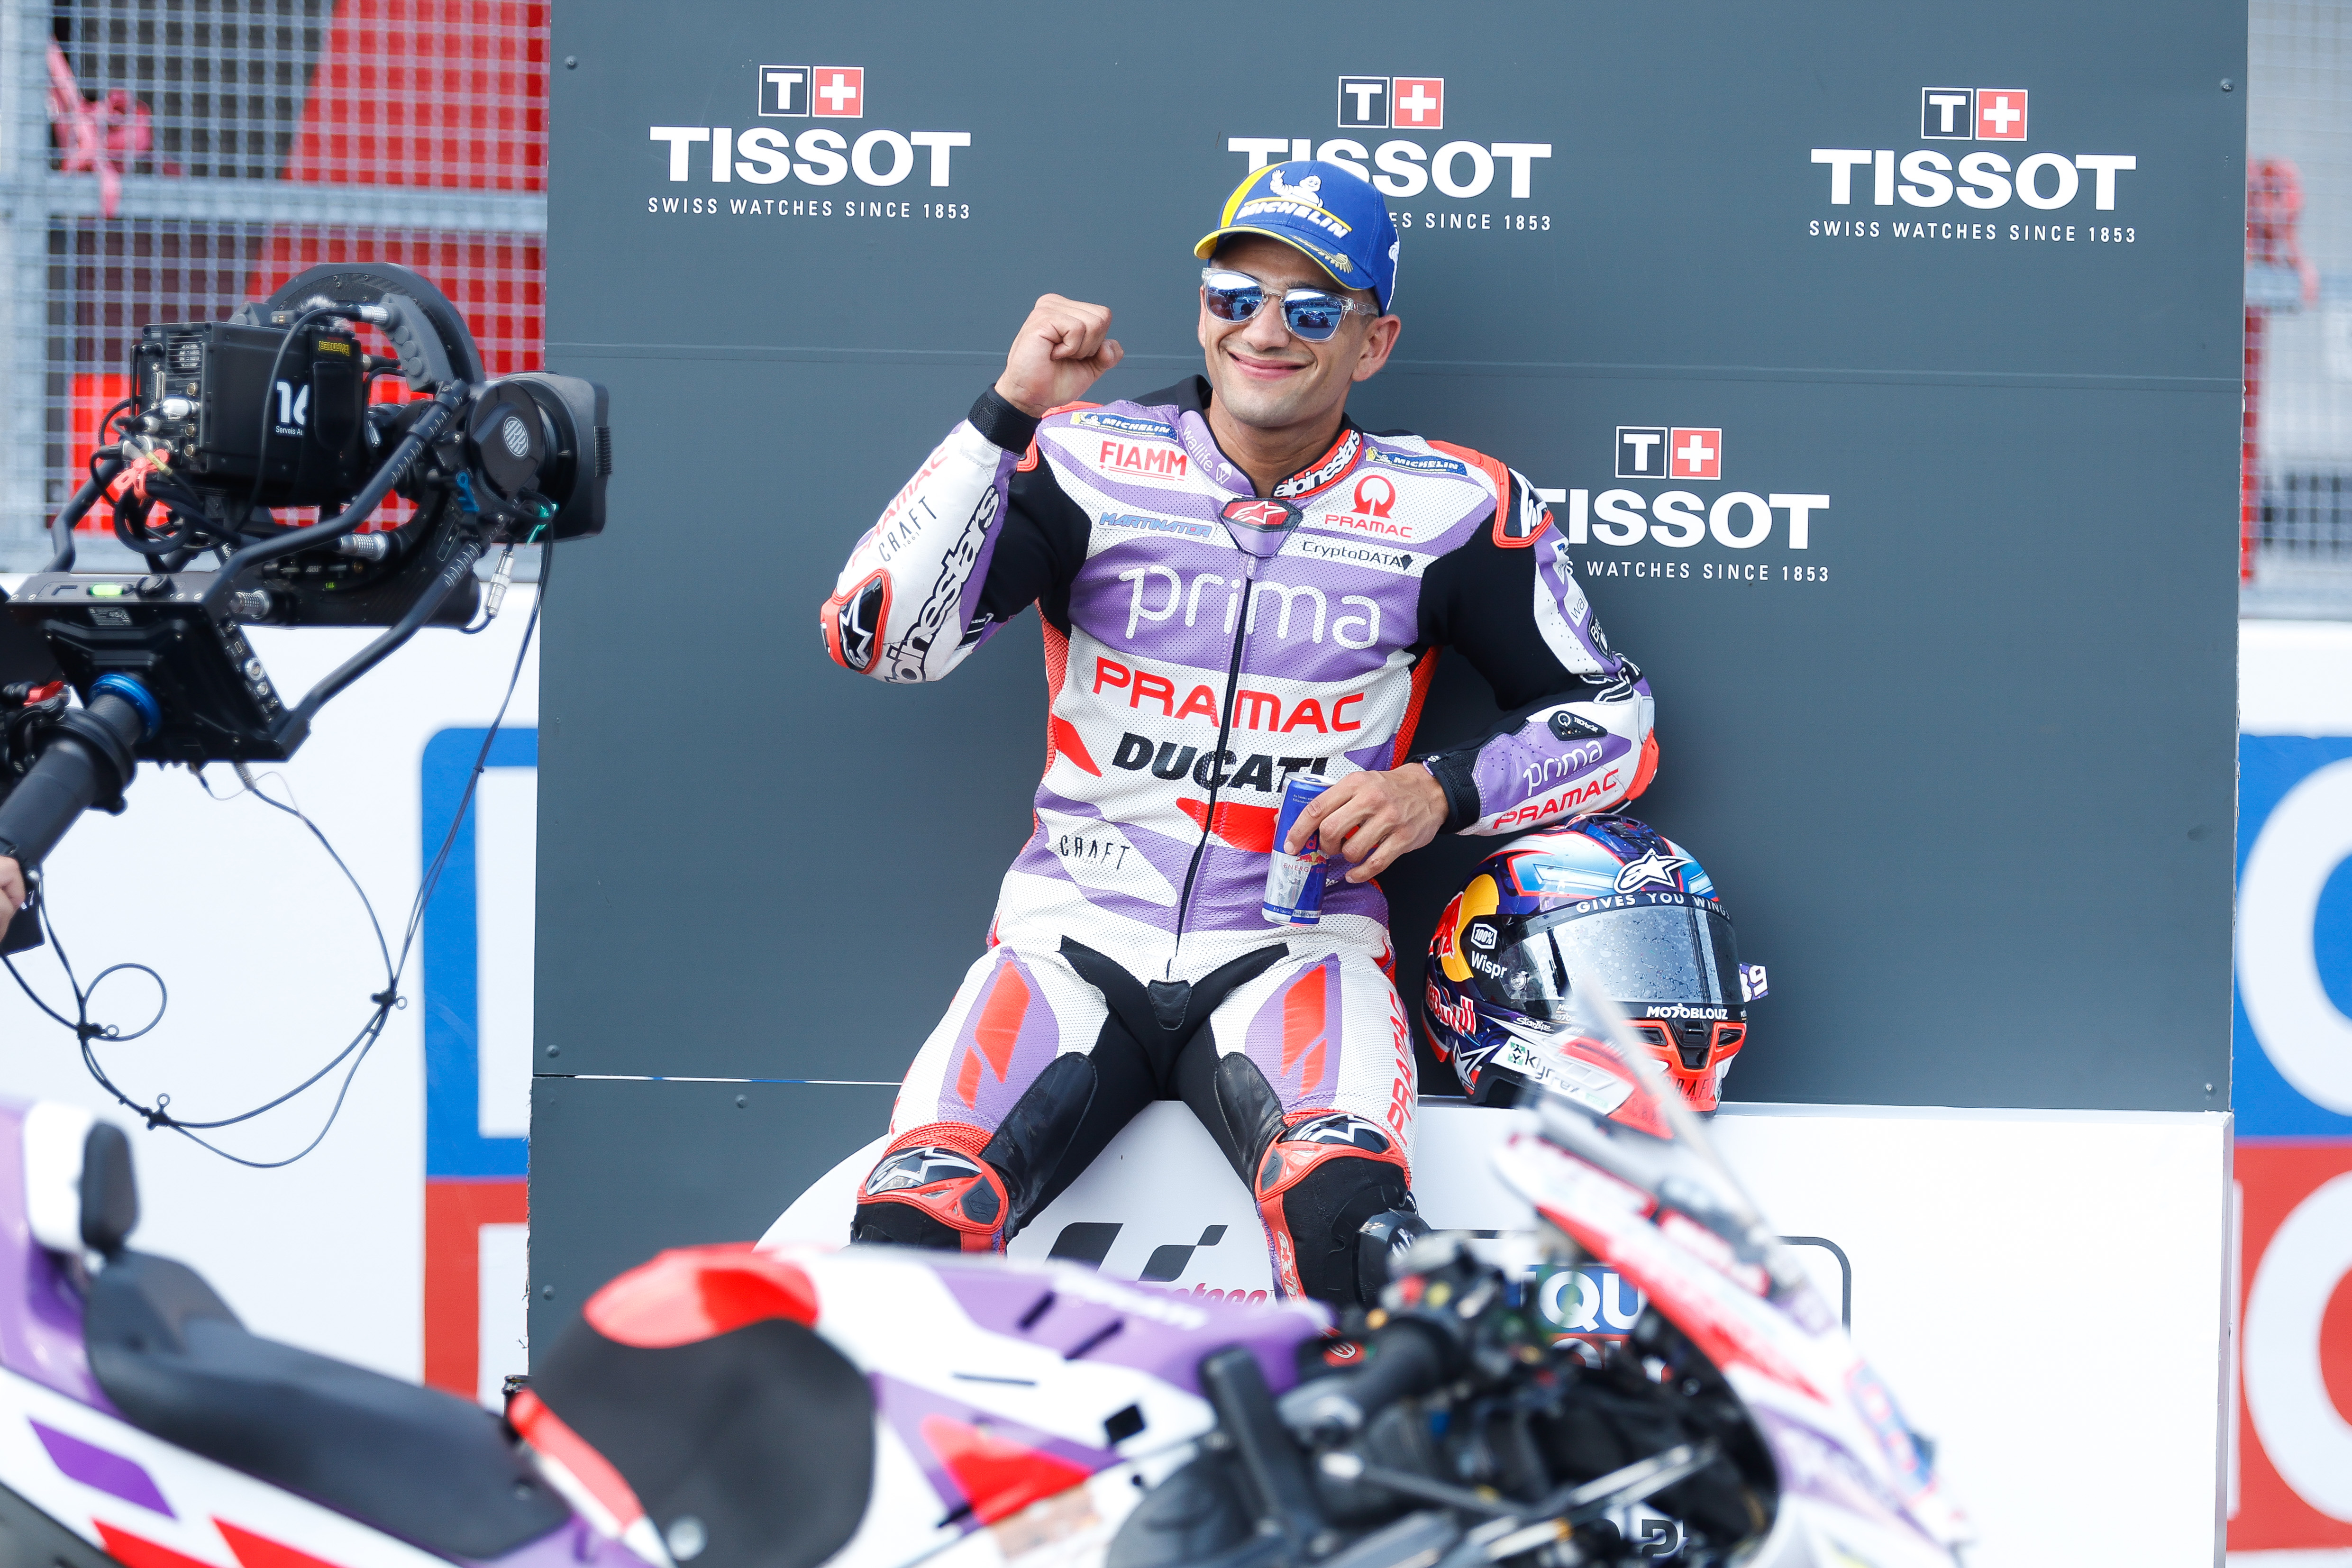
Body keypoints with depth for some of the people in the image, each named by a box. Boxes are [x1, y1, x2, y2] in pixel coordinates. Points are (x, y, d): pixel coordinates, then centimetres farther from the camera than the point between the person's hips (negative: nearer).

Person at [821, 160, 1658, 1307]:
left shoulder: (1450, 511, 5)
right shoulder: (1089, 462, 4)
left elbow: (1614, 717, 10)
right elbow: (876, 637, -6)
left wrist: (1442, 793, -7)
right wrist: (1008, 413, -11)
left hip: (1298, 946, -1)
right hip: (1077, 937, 1)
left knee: (1348, 1215, -35)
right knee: (912, 1228, -26)